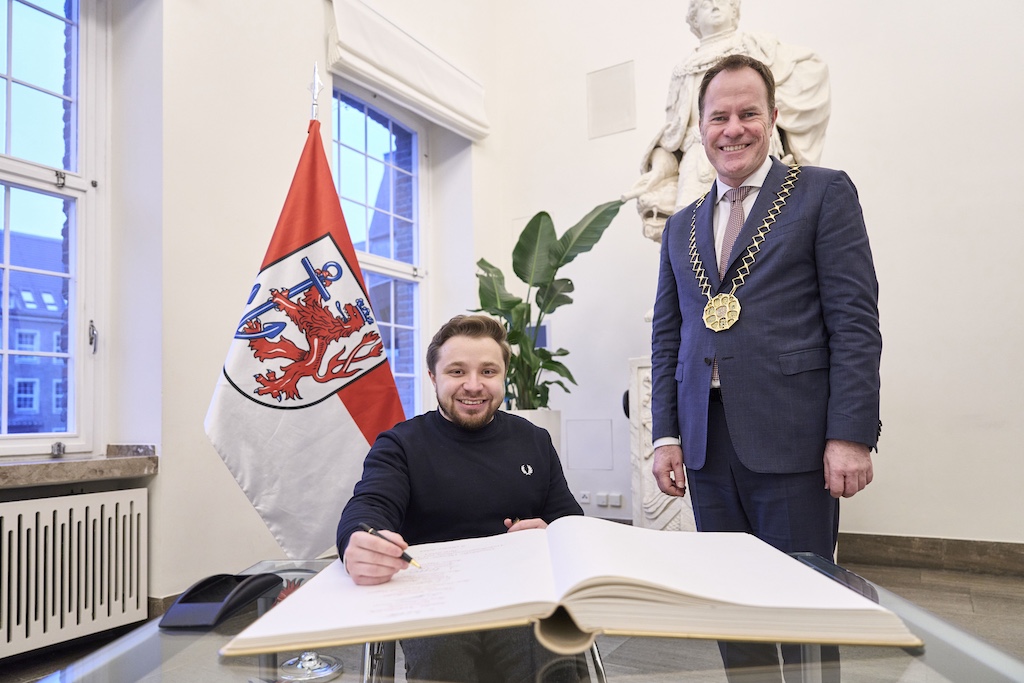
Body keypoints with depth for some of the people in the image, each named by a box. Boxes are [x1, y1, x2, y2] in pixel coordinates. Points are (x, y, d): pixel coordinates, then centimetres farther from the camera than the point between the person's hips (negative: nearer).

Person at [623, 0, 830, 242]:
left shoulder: (756, 46, 20)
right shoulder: (684, 70, 26)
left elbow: (813, 66, 10)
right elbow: (673, 130, 17)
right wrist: (658, 171, 2)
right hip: (699, 167, 2)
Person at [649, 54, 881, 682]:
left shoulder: (824, 192, 4)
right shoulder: (681, 226, 18)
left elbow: (856, 321, -4)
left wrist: (851, 433, -12)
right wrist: (666, 435, 7)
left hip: (790, 439, -4)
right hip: (707, 443, 5)